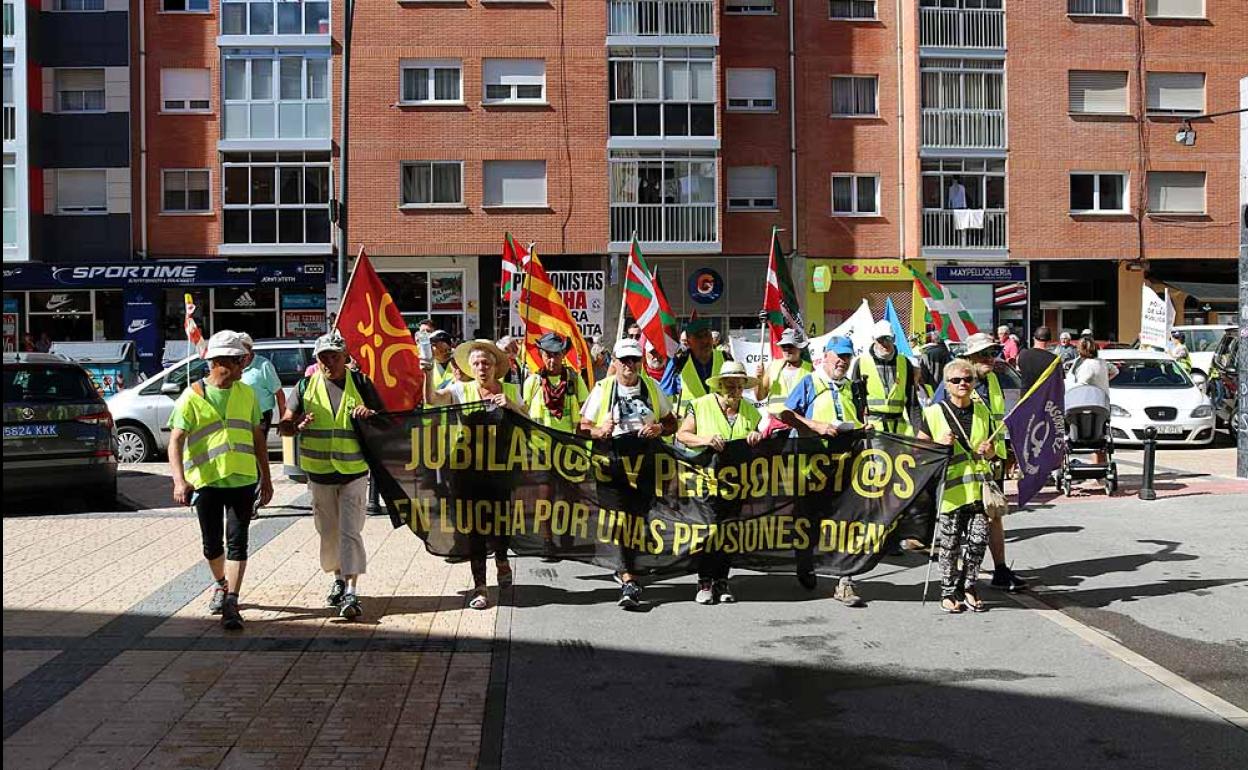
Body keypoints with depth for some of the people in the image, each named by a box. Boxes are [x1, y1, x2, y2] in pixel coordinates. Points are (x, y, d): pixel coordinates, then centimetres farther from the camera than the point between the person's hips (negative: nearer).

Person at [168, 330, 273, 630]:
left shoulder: (247, 394, 8)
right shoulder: (193, 396, -5)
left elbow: (257, 437, 16)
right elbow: (176, 440, -10)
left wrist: (266, 478, 17)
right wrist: (179, 480, -24)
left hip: (243, 479, 2)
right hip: (206, 480, -1)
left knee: (237, 540, -6)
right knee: (212, 544, 11)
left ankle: (231, 603, -6)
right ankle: (221, 585, 38)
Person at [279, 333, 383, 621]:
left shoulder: (360, 383, 2)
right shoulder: (306, 386, 5)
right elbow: (284, 425, 5)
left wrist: (370, 415, -16)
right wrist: (297, 426, -19)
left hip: (354, 472, -2)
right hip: (319, 473, 2)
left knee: (350, 532, -10)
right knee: (328, 533, 12)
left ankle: (352, 592, -13)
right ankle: (338, 578, 33)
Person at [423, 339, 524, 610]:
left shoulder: (510, 390, 7)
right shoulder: (461, 390, 2)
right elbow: (432, 399, -12)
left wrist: (510, 406, -11)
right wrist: (428, 374, -27)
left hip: (500, 468, 1)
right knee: (474, 526, 2)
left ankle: (501, 558, 37)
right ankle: (480, 587, 11)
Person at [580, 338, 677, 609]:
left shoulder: (652, 387, 15)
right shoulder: (602, 389, 10)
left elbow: (672, 423, 20)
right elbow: (584, 426, 8)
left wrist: (660, 428, -3)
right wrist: (600, 431, -14)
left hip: (645, 462, 2)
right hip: (614, 462, -2)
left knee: (637, 516, -4)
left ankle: (625, 570, 11)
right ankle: (629, 579, -11)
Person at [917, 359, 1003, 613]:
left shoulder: (982, 411, 11)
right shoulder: (934, 413, -1)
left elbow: (998, 444, 20)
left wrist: (992, 450, -3)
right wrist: (939, 444, -15)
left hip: (978, 488, 3)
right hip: (950, 489, -3)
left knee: (978, 539, 0)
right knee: (950, 544, 3)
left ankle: (968, 587, 17)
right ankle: (948, 592, 15)